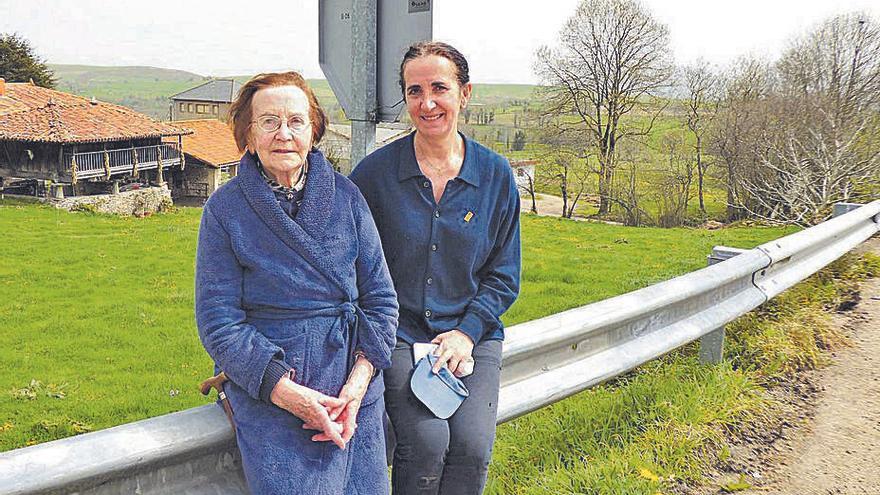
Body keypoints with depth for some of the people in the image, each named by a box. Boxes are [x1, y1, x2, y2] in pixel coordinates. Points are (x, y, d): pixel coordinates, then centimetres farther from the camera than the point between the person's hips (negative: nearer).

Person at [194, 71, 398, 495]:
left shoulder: (346, 197, 4)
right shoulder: (224, 209, -3)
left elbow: (380, 297, 6)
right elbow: (218, 323, -5)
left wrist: (358, 384, -7)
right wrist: (290, 394, -14)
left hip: (356, 390, 3)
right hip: (268, 394, -2)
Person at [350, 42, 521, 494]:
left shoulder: (496, 175, 3)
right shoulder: (375, 171, -2)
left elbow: (504, 276, 8)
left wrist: (467, 332, -5)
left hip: (472, 333, 2)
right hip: (397, 334, -1)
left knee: (472, 446, -18)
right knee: (427, 441, -22)